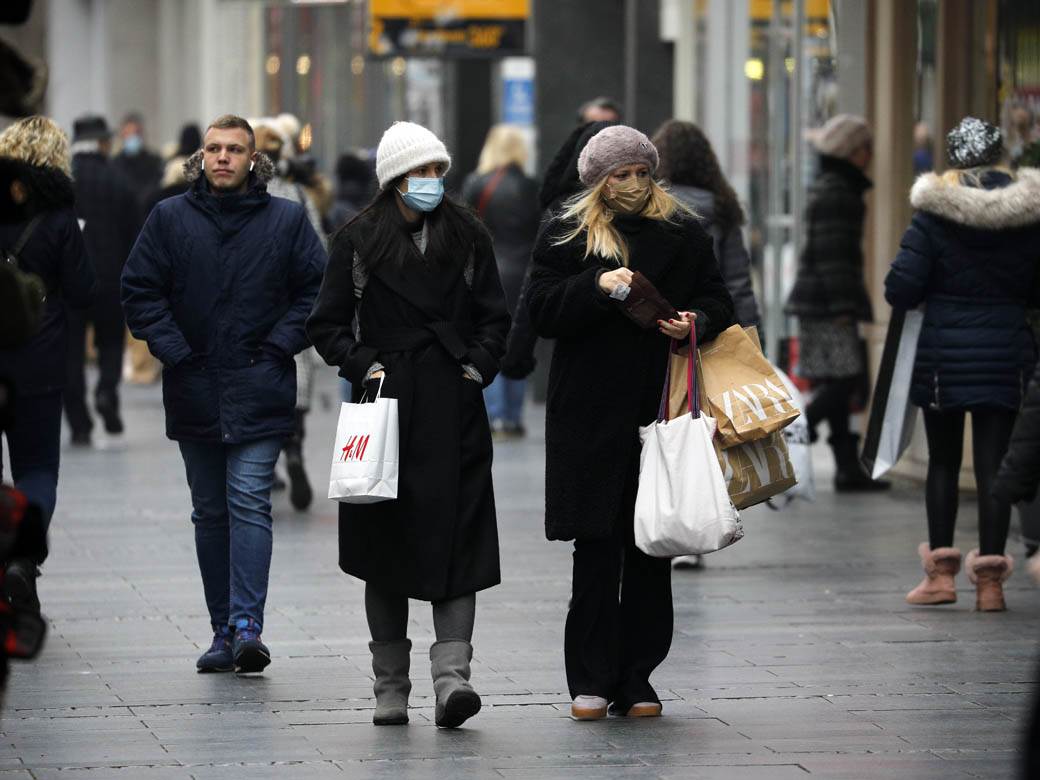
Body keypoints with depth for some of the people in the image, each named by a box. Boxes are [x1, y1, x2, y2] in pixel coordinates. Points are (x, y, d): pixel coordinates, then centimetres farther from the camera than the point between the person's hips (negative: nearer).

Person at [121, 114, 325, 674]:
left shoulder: (287, 220, 3)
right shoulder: (170, 218, 5)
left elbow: (316, 289, 5)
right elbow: (140, 290, 5)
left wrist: (280, 345, -5)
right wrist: (173, 350, -4)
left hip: (260, 391, -2)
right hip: (194, 391, 3)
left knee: (249, 502, -13)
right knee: (210, 512, 7)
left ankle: (246, 623, -19)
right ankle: (223, 630, 12)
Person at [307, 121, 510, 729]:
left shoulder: (469, 237, 7)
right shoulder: (360, 241, 3)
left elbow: (494, 319, 12)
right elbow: (328, 325, 6)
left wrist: (477, 368, -1)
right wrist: (365, 366, -7)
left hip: (455, 407, 0)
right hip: (387, 404, 0)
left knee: (456, 542, -11)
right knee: (387, 544, 5)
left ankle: (452, 674, -19)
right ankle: (391, 686, 13)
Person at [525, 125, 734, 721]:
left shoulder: (685, 234, 11)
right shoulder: (567, 235, 6)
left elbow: (719, 301, 14)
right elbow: (542, 309, -2)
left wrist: (697, 322, -8)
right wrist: (597, 286, -17)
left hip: (662, 409, 2)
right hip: (592, 413, -2)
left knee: (652, 550, 1)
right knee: (597, 549, -3)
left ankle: (637, 678, 7)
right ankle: (592, 681, 3)